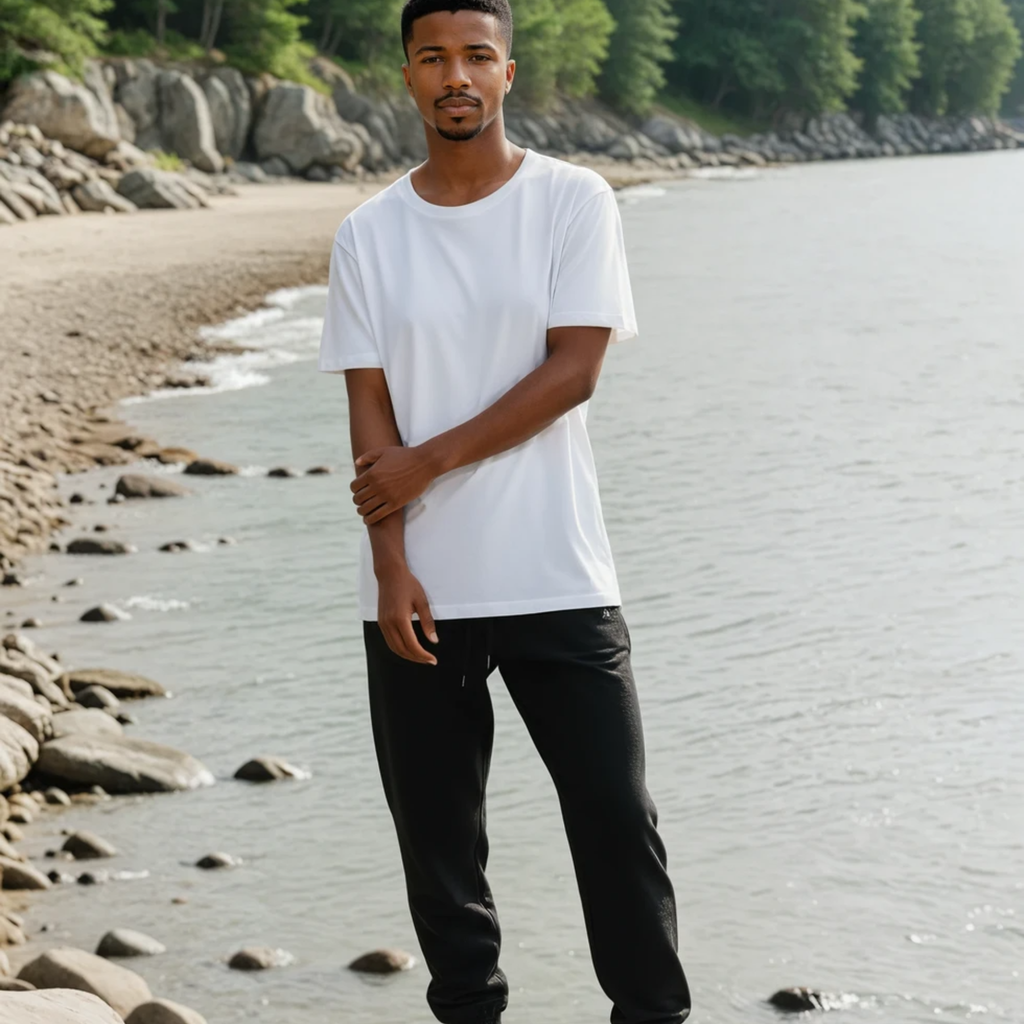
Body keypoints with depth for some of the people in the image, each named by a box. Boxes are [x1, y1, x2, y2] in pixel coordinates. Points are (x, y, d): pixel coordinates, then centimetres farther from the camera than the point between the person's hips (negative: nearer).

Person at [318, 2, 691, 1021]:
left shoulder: (574, 201, -1)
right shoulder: (368, 236, 5)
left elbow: (574, 368, -9)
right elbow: (369, 410, 1)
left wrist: (430, 460, -12)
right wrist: (391, 566, -10)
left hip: (557, 580, -2)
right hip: (419, 590, 2)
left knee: (616, 819, -1)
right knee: (436, 832, 8)